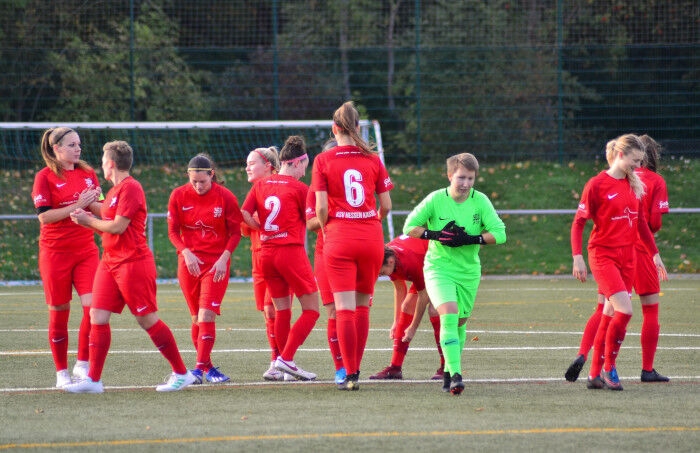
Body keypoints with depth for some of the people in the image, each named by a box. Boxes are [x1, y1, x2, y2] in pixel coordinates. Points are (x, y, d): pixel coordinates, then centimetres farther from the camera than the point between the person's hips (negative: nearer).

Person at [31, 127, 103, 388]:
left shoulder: (88, 174, 9)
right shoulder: (45, 177, -5)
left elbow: (102, 211, 13)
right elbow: (44, 216, -13)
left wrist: (93, 203, -10)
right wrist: (77, 206, -19)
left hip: (86, 249, 4)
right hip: (55, 253, -4)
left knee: (93, 305, -12)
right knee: (59, 313, 2)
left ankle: (82, 364, 0)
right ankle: (61, 373, 12)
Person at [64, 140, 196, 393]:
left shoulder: (130, 188, -13)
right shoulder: (115, 191, 17)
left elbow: (118, 226, -19)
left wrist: (88, 221, -6)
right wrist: (88, 219, 6)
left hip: (133, 263, -9)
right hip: (111, 263, 9)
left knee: (147, 320, -4)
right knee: (97, 317, 1)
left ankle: (182, 373, 6)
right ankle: (93, 379, 1)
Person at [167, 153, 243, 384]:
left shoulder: (226, 197, -7)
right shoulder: (179, 196, -1)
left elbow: (235, 232, 0)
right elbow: (173, 230, 4)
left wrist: (224, 258, -13)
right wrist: (186, 253, -12)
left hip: (217, 263, -3)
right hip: (189, 261, 3)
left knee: (206, 316, -14)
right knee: (196, 318, 7)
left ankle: (200, 368, -15)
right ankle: (208, 367, 16)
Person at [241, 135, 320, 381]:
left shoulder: (260, 185, 8)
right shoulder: (299, 188, -6)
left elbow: (244, 215, 2)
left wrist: (263, 229, 14)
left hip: (266, 254, 6)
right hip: (292, 250, -6)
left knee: (282, 311, 15)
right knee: (311, 310, 0)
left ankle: (282, 361, 13)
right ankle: (286, 359, -12)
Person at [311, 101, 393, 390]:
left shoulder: (323, 160, -3)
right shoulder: (372, 159, 4)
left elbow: (321, 208, -8)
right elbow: (386, 206, 4)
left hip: (339, 238, -3)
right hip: (371, 237, 3)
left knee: (345, 308, -4)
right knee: (362, 306, 14)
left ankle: (350, 375, -10)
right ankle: (355, 369, 20)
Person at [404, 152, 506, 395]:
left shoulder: (480, 201, -6)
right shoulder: (436, 199, -11)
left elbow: (500, 233, -10)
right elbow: (409, 227, -6)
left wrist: (470, 239, -22)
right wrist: (435, 235, -22)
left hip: (469, 270, 3)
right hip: (438, 268, -3)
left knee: (459, 322, 13)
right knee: (449, 314, -23)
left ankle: (449, 372, 33)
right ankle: (455, 373, -27)